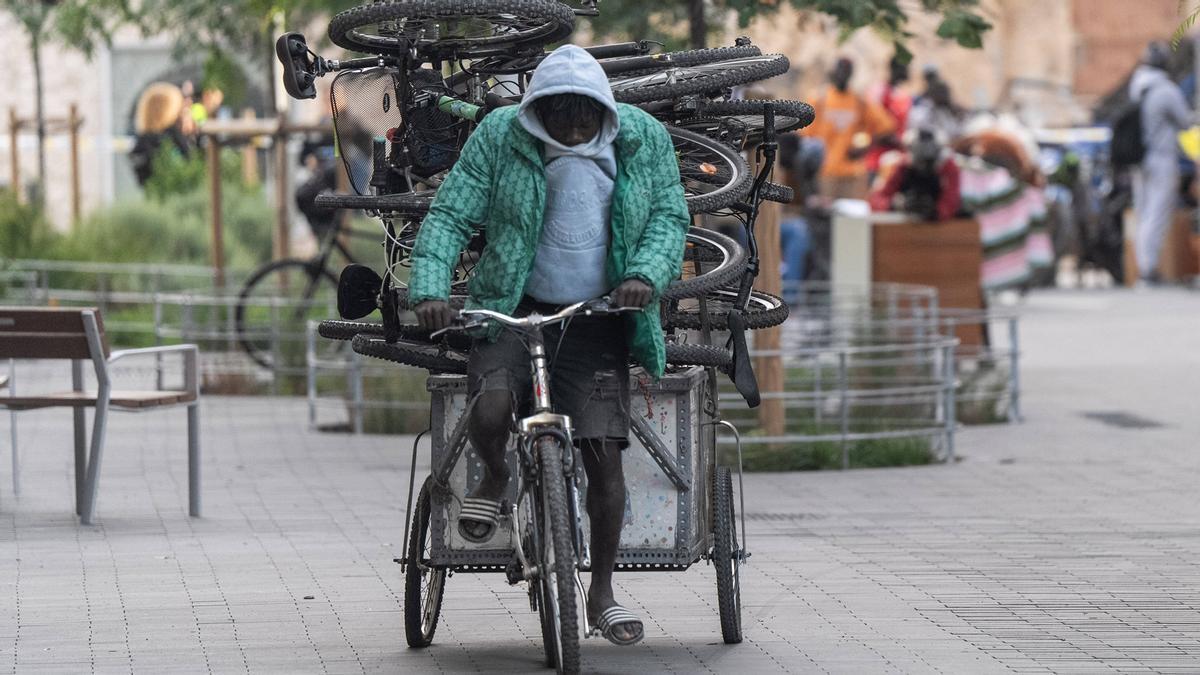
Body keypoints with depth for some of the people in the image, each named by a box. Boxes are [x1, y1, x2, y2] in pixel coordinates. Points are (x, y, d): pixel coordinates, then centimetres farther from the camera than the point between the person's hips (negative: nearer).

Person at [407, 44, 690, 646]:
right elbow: (449, 215, -8)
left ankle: (602, 591, 9)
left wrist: (648, 274, -19)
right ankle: (494, 478, 9)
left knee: (604, 454, -8)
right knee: (489, 413, -28)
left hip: (597, 322, 1)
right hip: (513, 309, -1)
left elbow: (669, 216, 1)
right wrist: (429, 287, -24)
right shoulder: (500, 137, -7)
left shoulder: (643, 139, -2)